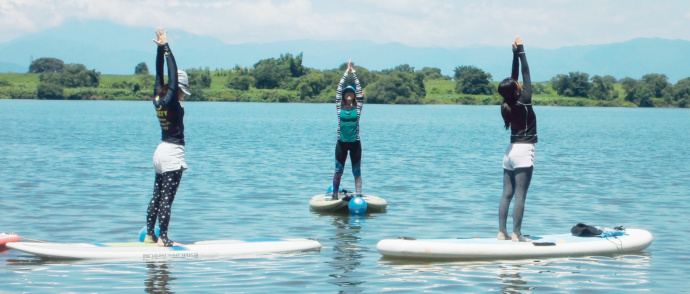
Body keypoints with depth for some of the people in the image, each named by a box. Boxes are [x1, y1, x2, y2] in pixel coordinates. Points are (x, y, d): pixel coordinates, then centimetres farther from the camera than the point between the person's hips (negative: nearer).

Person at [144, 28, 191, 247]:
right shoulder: (170, 102, -16)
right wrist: (166, 48, -18)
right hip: (173, 153, -9)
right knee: (167, 199, -6)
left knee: (157, 196, 13)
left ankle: (150, 234, 19)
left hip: (161, 151, 9)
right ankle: (163, 239, -5)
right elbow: (173, 74, -20)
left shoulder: (158, 99, 4)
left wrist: (160, 48, 10)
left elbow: (160, 74, 11)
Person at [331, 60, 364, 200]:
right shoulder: (340, 107, 1)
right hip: (341, 143, 0)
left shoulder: (357, 107, 1)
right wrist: (347, 72, 0)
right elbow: (339, 89, -2)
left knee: (357, 171, 4)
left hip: (355, 143, 0)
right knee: (338, 170, 5)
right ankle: (335, 194, 12)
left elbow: (359, 90, -2)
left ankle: (359, 194, 5)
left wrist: (354, 72, -1)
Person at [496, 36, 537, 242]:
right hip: (524, 151, -7)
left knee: (507, 195, 6)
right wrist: (520, 51, -2)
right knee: (520, 196, -7)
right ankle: (516, 235, -8)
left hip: (511, 151, 7)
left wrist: (515, 53, 7)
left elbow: (515, 75, 9)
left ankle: (502, 232, 5)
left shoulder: (507, 105, 2)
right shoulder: (524, 102, -14)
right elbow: (526, 73, -8)